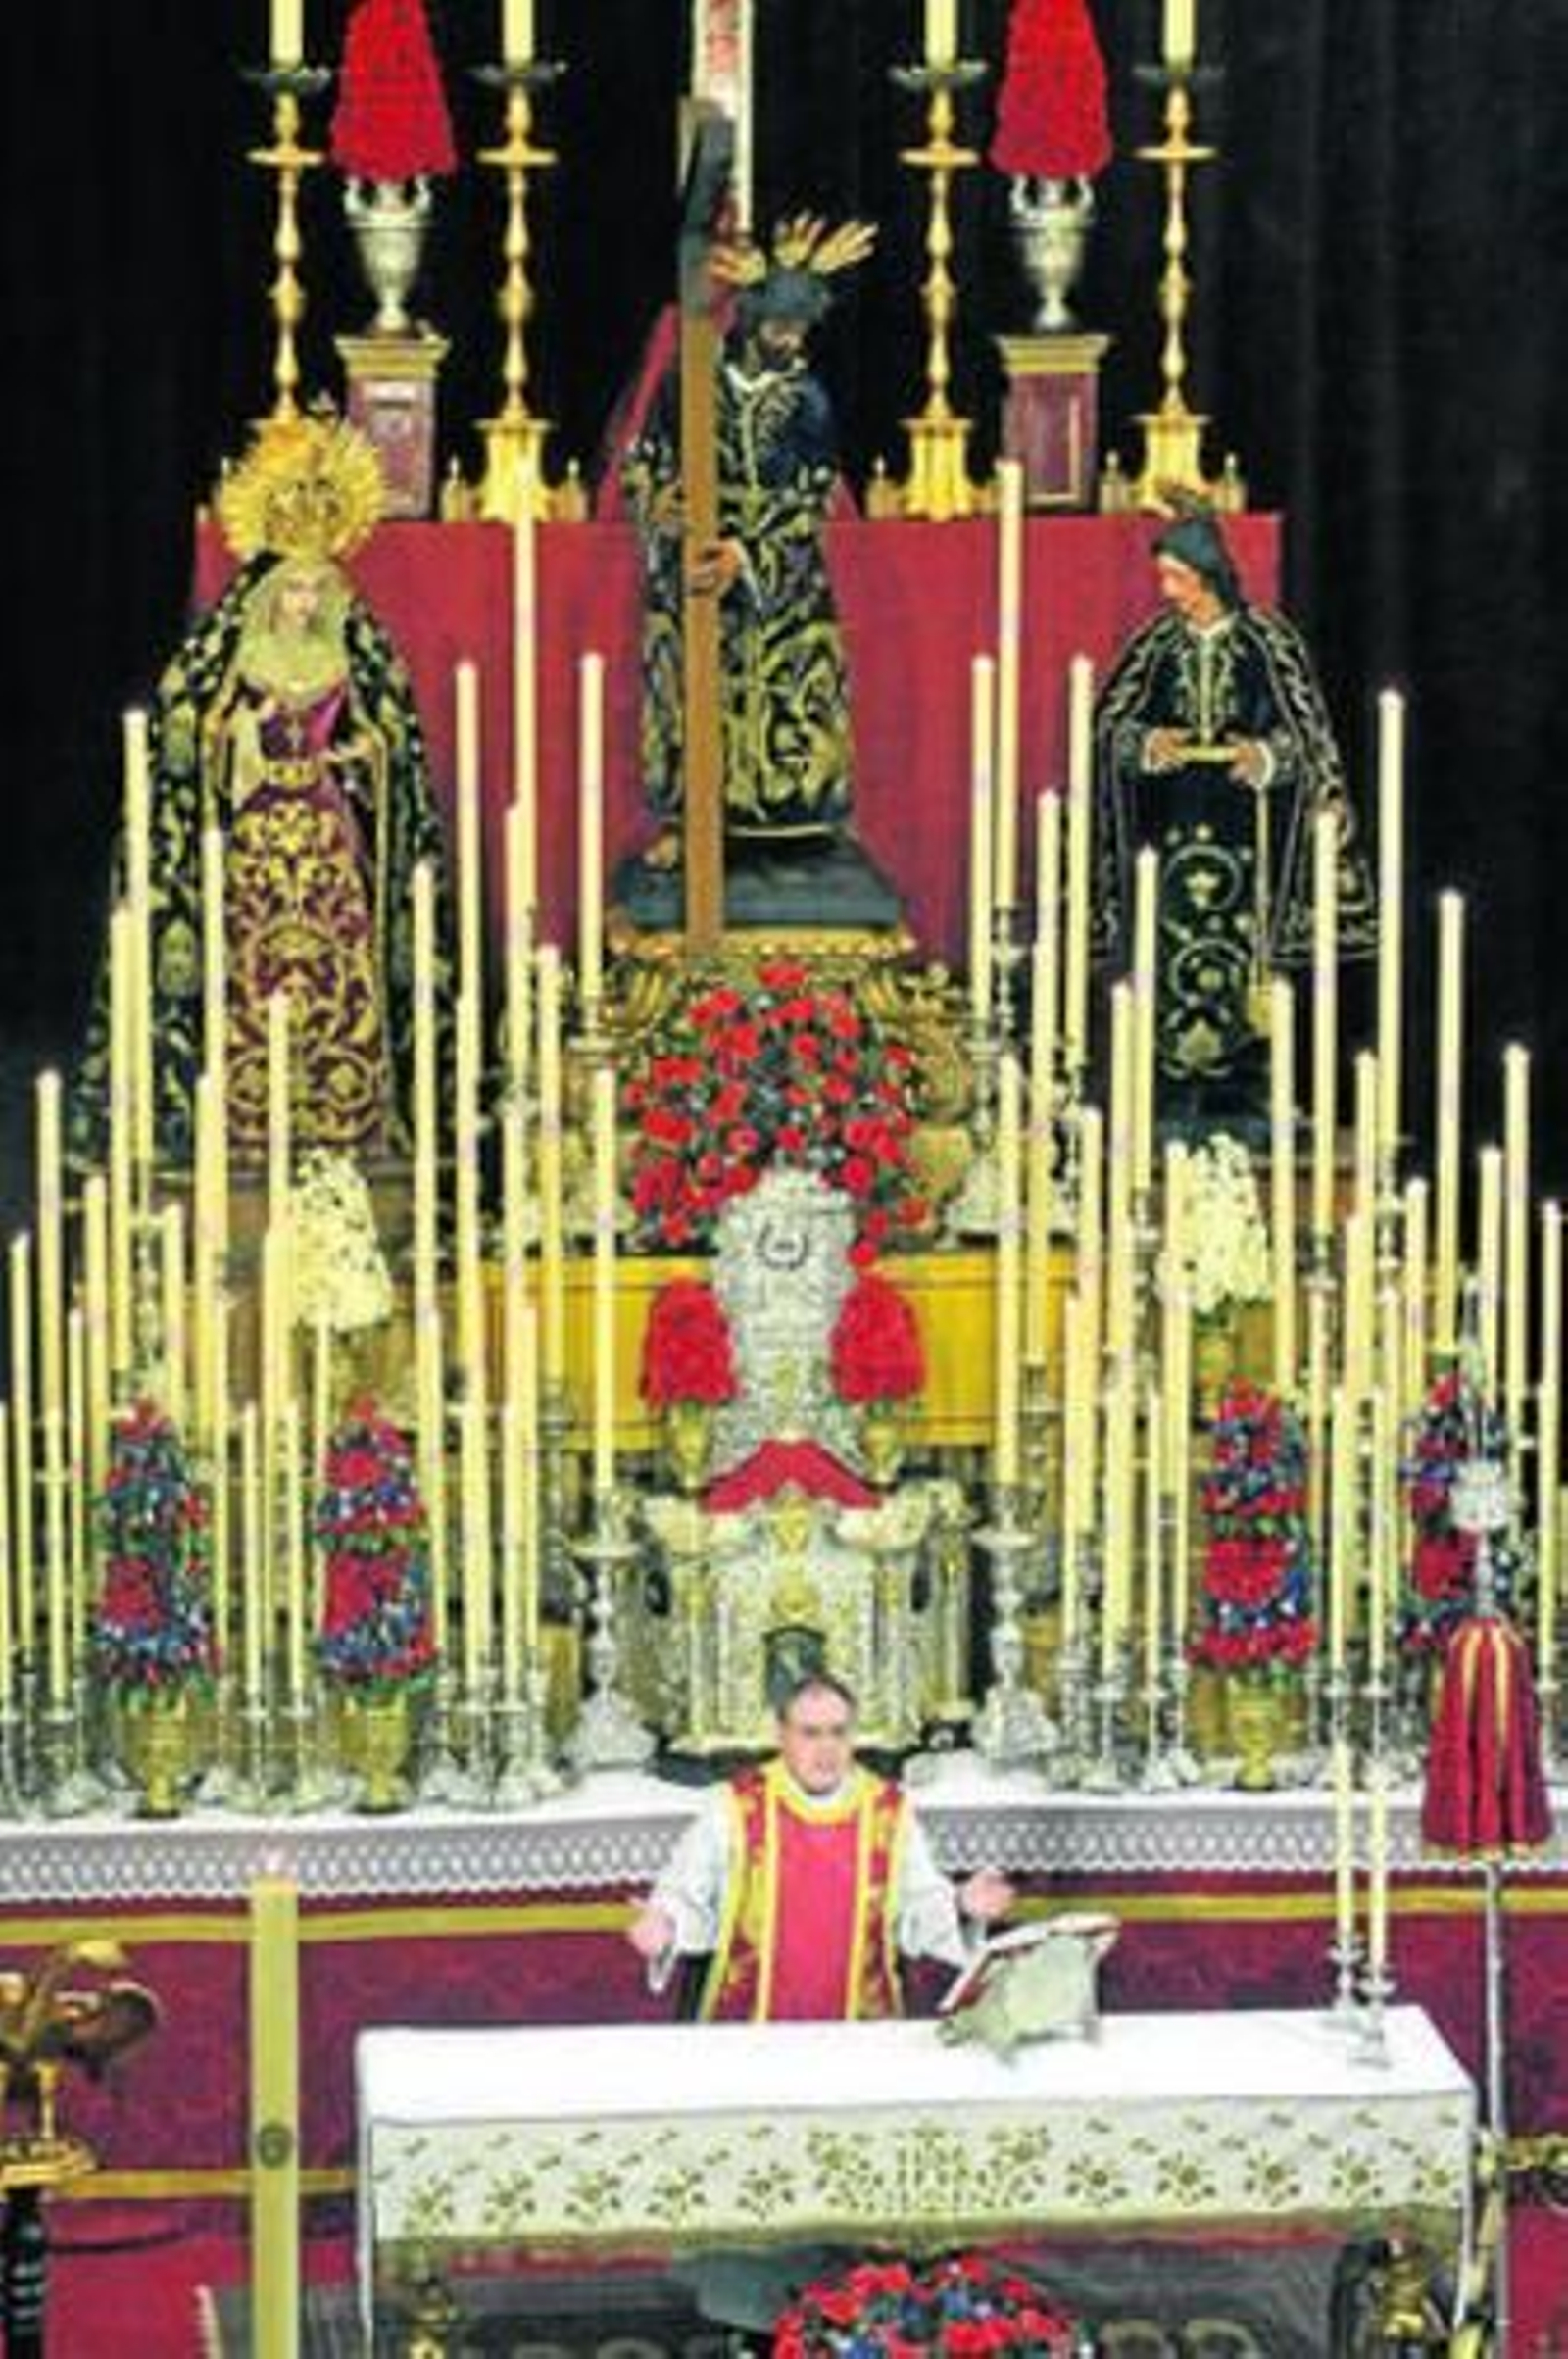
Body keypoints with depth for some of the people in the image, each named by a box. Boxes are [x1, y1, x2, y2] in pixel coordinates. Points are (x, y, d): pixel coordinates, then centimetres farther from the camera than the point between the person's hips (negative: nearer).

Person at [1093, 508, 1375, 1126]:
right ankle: (1173, 1091, 1)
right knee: (1169, 953, -3)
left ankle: (1236, 1092, 2)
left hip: (1243, 831, -2)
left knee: (1241, 954, -3)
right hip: (1169, 826, 2)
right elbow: (1108, 724, 8)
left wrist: (1265, 756, -17)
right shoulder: (1155, 644, 7)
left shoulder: (1269, 641, 1)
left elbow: (1307, 733, 2)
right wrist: (1145, 744, -12)